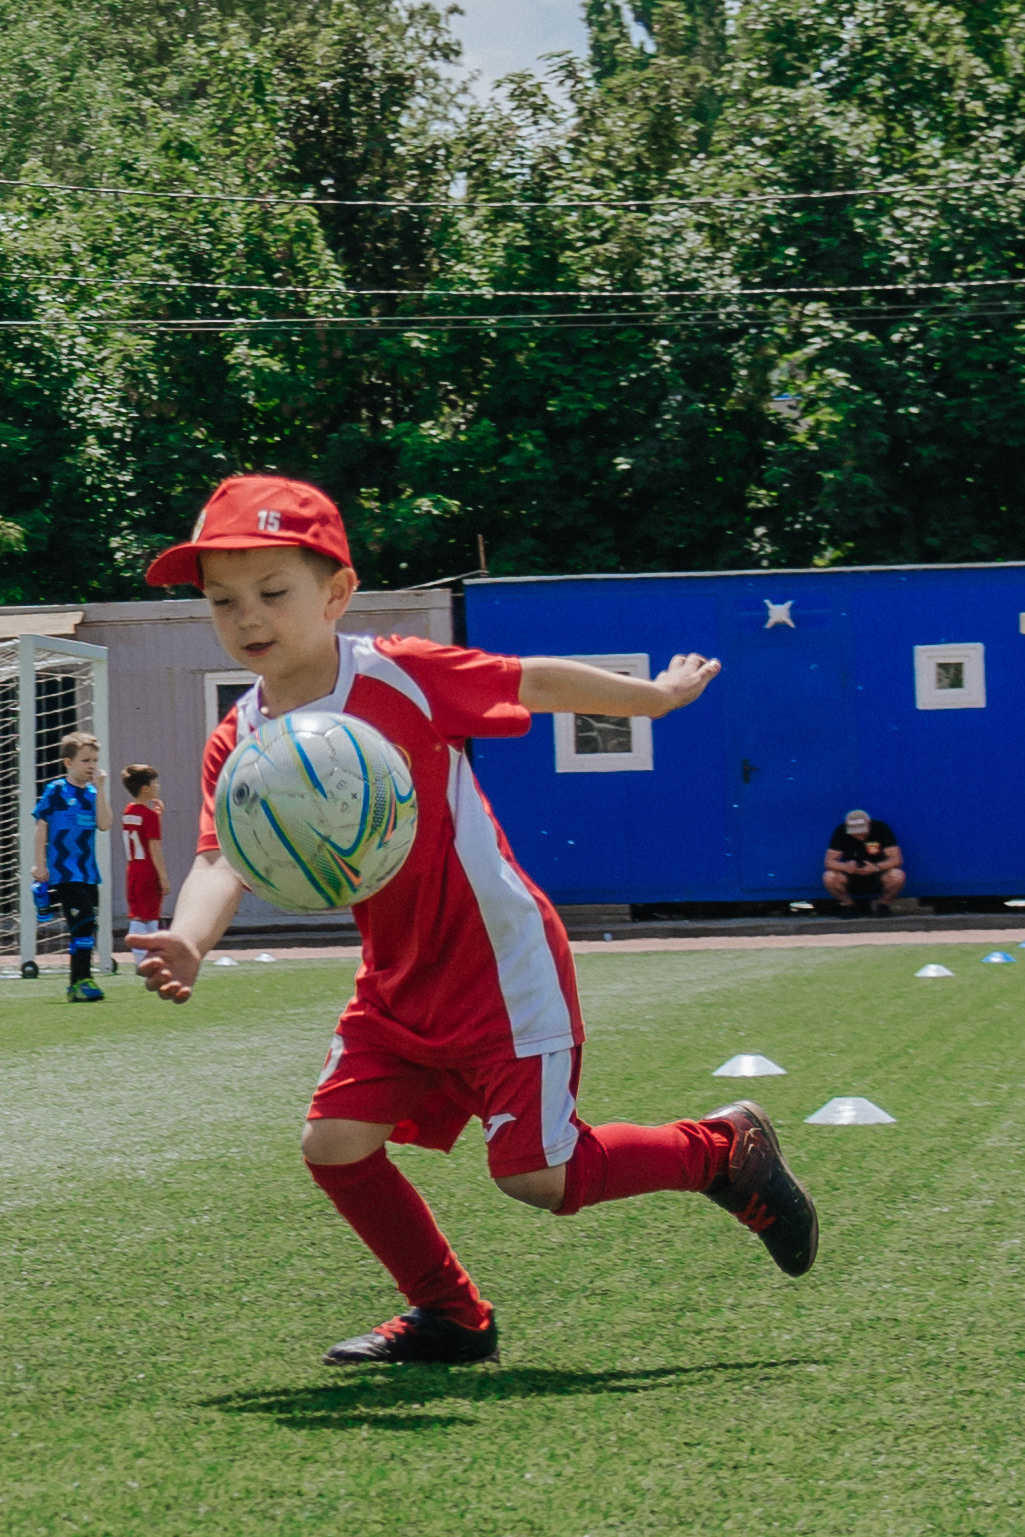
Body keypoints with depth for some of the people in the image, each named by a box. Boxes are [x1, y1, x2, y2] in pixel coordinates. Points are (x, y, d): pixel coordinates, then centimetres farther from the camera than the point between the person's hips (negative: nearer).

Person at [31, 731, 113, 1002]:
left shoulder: (92, 793, 11)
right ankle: (80, 981, -13)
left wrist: (100, 789, -6)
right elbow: (41, 827, -2)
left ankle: (79, 984, 15)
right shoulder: (56, 791, -4)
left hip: (88, 872, 6)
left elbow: (104, 825, -2)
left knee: (87, 928, 8)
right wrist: (40, 864, -6)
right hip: (64, 871, -6)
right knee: (82, 923, -15)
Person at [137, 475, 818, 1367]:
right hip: (400, 982, 6)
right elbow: (222, 860, -15)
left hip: (502, 968, -6)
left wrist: (652, 697, 8)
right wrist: (188, 943, -37)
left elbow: (537, 683, -4)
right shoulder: (240, 744, -3)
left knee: (537, 1177, -7)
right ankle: (449, 1317, 18)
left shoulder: (400, 679, -17)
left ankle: (723, 1150, 17)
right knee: (335, 1142, -3)